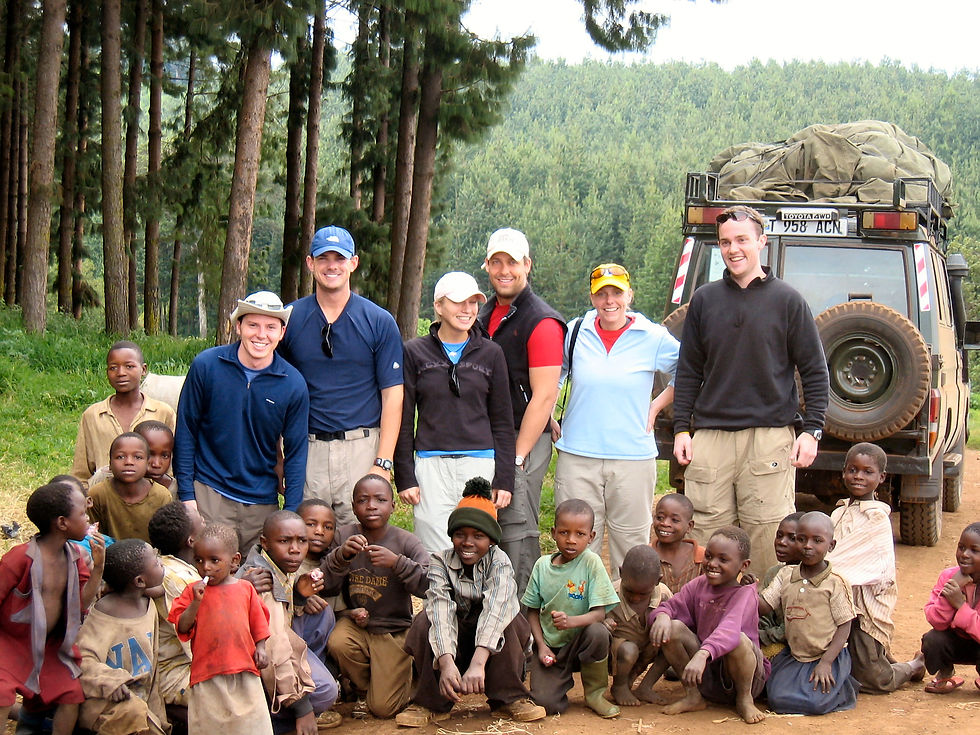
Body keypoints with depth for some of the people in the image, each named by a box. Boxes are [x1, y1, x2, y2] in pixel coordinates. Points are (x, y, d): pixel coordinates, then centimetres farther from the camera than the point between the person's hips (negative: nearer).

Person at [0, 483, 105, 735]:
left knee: (71, 694, -2)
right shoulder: (21, 557, -21)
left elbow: (83, 602, 0)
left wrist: (98, 566, -9)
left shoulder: (72, 554, 1)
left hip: (50, 646, 6)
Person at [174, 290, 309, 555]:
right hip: (209, 493, -1)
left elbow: (295, 453, 3)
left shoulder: (293, 384, -3)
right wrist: (186, 494, -3)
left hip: (263, 503, 1)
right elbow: (185, 432, 1)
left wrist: (291, 514, -3)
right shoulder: (206, 365, -6)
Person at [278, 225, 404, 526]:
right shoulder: (289, 318, 7)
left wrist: (383, 463, -8)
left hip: (362, 447, -1)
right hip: (305, 448, 1)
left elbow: (392, 395, 0)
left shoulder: (379, 322, 3)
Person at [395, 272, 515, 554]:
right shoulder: (415, 352, 5)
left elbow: (502, 422, 11)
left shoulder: (490, 354, 8)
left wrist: (504, 479, 5)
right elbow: (403, 419, 6)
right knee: (435, 556, -4)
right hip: (431, 464, -1)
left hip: (480, 464, 1)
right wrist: (404, 477, 0)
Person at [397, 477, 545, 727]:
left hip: (492, 646, -1)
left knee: (506, 615, -30)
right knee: (425, 620, -27)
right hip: (451, 645, 1)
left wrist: (478, 662, -54)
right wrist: (446, 662, -50)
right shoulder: (441, 562, -14)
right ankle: (432, 702, -14)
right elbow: (440, 609, -32)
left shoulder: (499, 562, -17)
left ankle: (508, 698, -15)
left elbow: (496, 607, -36)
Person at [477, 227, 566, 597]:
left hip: (523, 440, -7)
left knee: (517, 535, -6)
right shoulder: (486, 313, 14)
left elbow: (544, 396, -15)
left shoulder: (542, 322, -11)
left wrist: (516, 458, -16)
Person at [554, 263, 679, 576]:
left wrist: (656, 406, 6)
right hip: (577, 457, 1)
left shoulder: (654, 338, 0)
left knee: (631, 548, 5)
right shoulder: (575, 333, 4)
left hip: (633, 459, -1)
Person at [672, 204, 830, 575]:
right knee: (707, 540, 2)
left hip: (769, 440, -2)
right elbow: (688, 371, 14)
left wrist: (812, 430, -3)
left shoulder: (787, 300, 4)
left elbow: (815, 372, 5)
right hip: (709, 439, 3)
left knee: (768, 544, -3)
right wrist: (681, 428, 6)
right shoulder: (704, 299, 11)